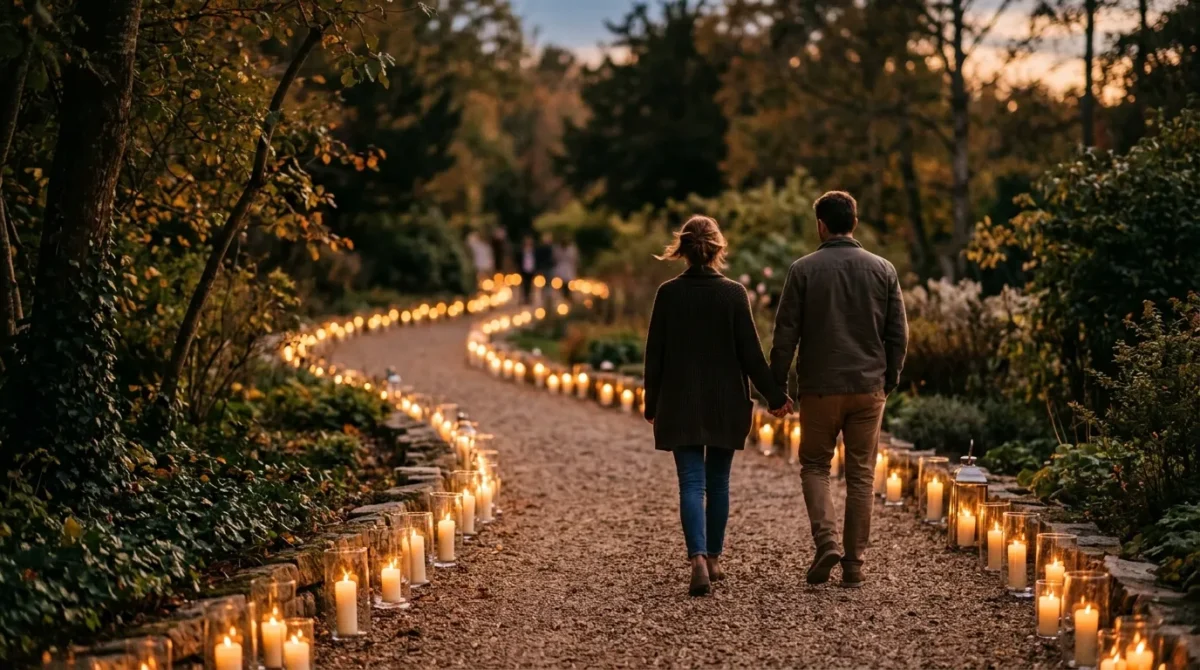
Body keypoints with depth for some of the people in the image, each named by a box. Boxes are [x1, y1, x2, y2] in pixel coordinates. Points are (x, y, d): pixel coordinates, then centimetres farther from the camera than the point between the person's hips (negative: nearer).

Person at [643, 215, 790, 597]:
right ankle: (713, 558, 23)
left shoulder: (668, 294, -5)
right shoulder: (734, 294, -7)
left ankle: (698, 560, -20)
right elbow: (750, 353, -6)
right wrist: (774, 395, 5)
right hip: (726, 404, 0)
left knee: (691, 483, -2)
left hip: (680, 404, 0)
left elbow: (655, 354, 0)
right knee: (718, 481, 14)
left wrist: (652, 404, 10)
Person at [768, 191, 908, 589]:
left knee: (815, 466, 13)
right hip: (869, 388, 2)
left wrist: (777, 383, 3)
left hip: (820, 388, -2)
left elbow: (786, 333, -5)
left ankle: (826, 541, -8)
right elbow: (899, 335, 5)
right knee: (861, 475, 8)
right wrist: (889, 380, 15)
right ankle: (854, 564, 10)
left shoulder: (804, 270, -5)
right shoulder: (883, 270, 3)